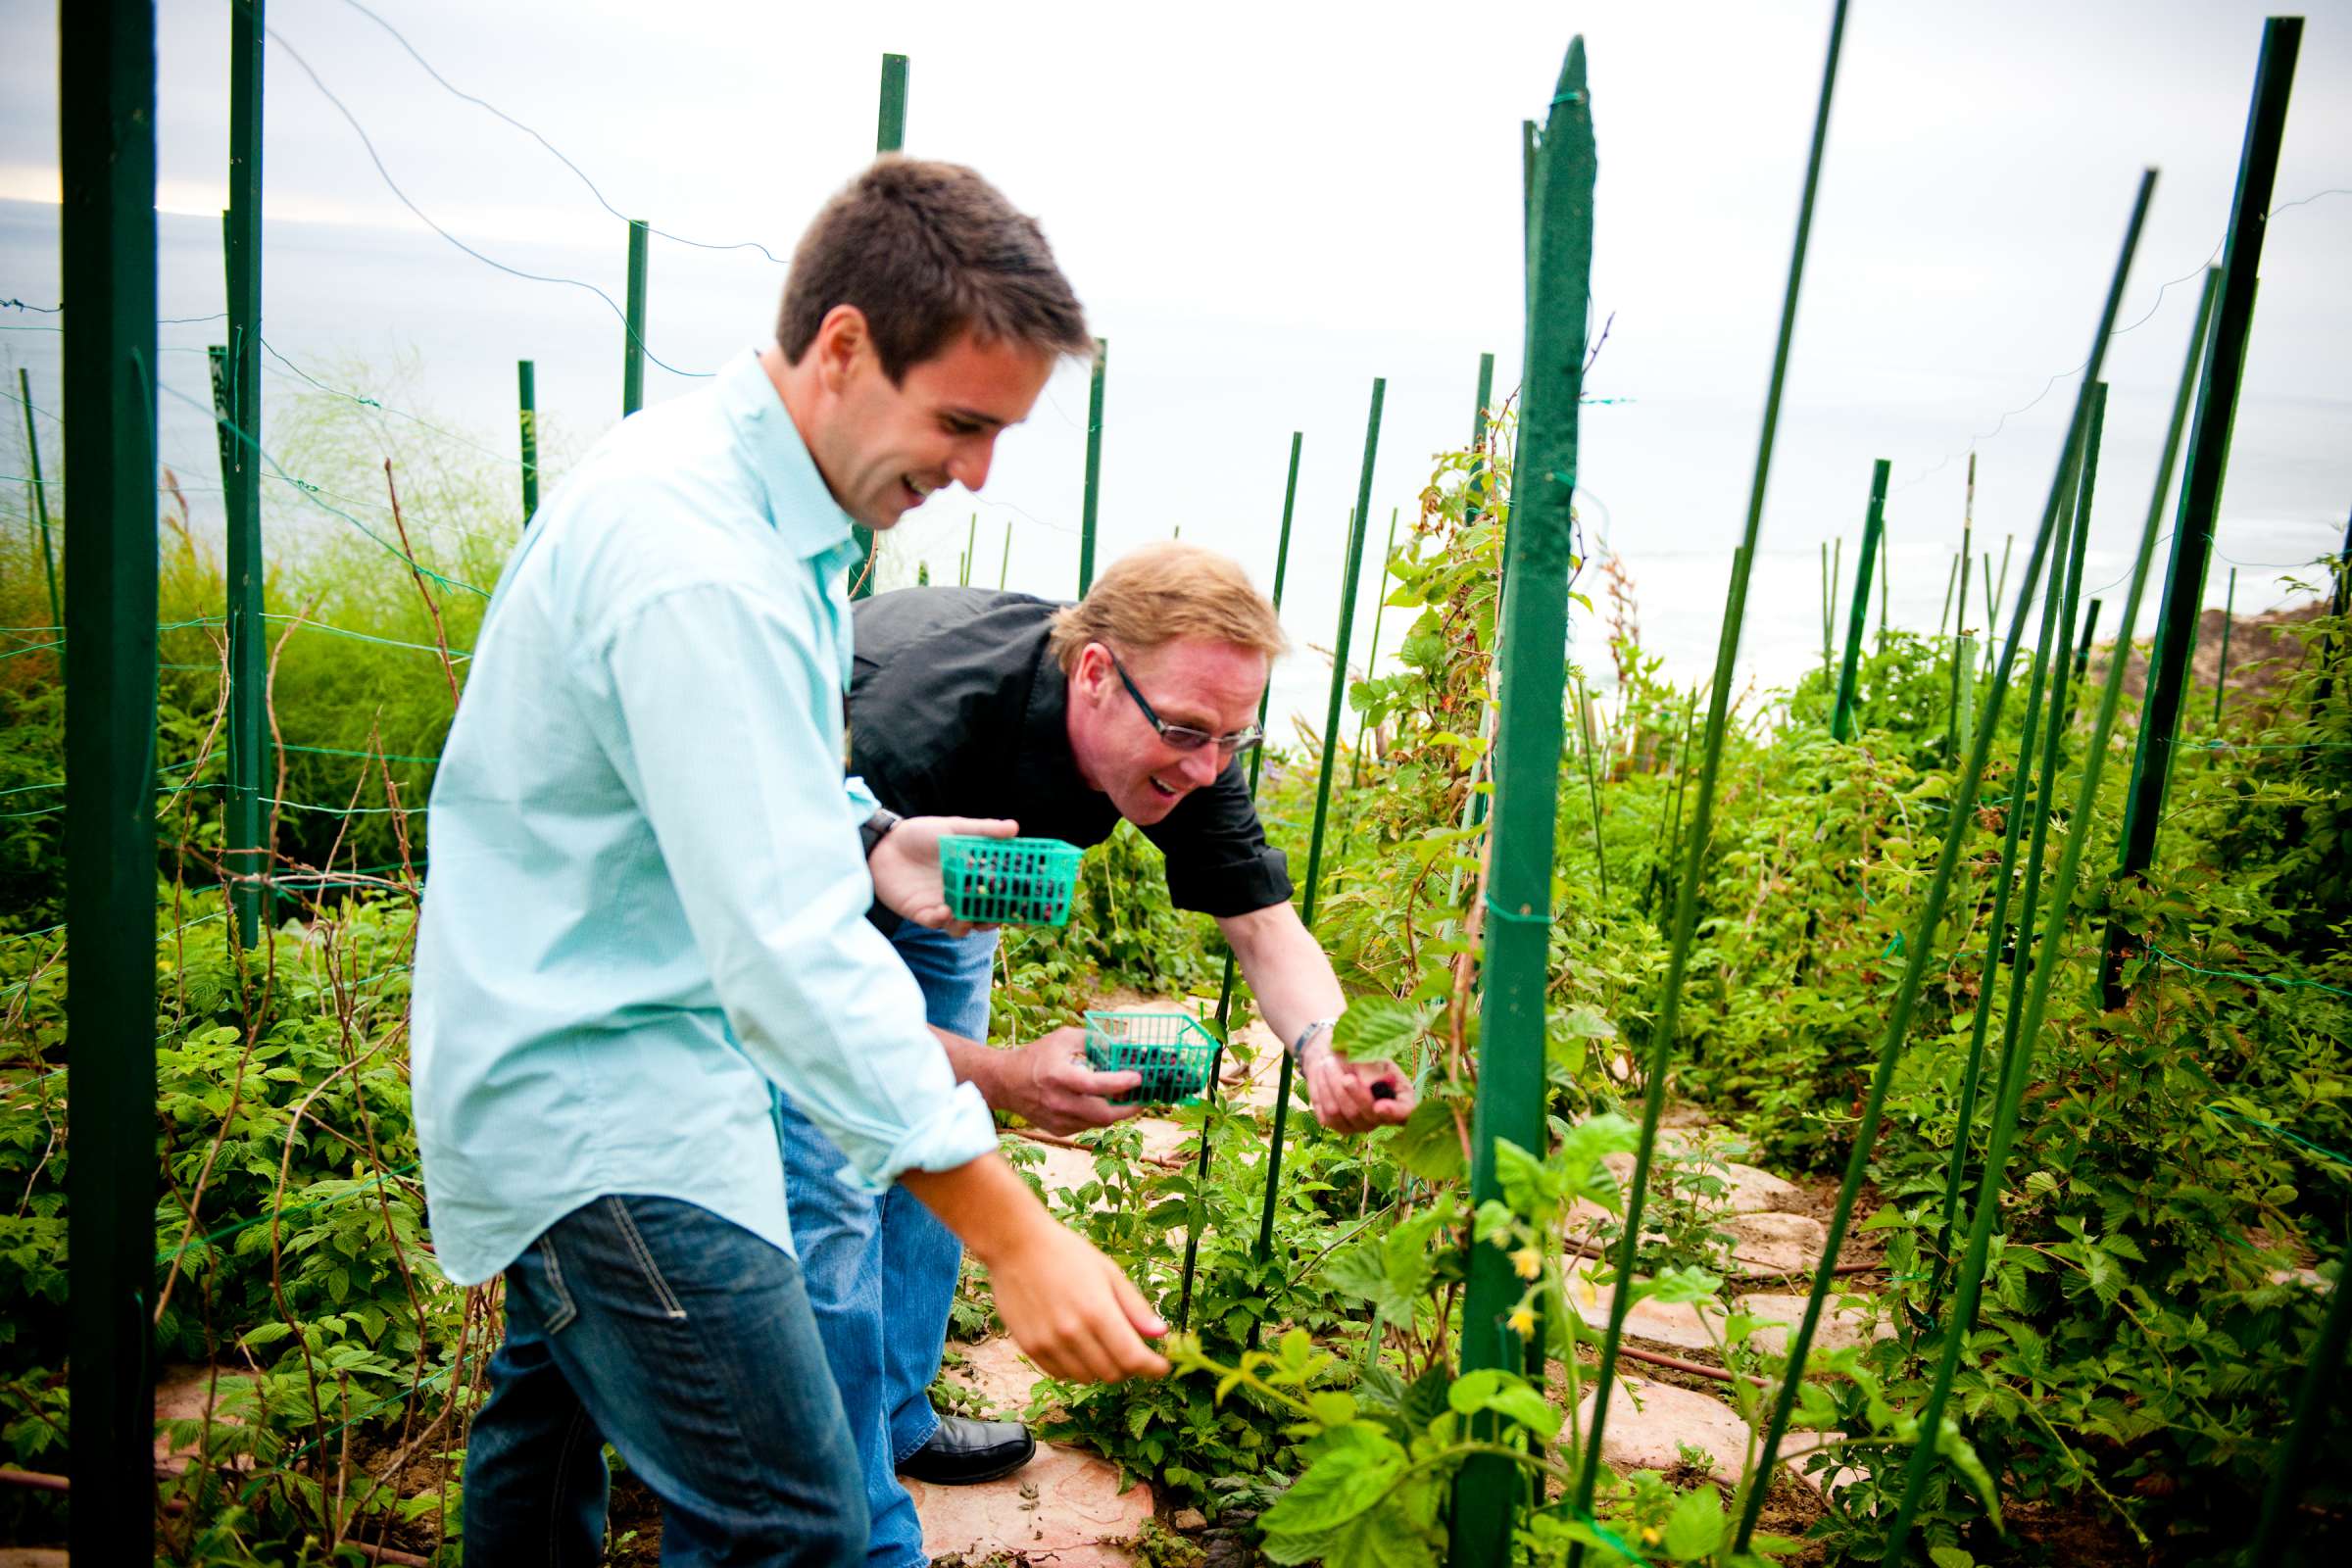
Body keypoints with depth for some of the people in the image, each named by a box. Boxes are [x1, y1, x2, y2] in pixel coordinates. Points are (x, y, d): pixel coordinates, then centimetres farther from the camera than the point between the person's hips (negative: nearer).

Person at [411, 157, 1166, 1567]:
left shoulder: (735, 487, 5)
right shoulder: (698, 564, -28)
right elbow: (790, 948, -33)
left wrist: (872, 845, 1)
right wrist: (1016, 1238, -33)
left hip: (568, 1064, 11)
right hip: (601, 1107, -11)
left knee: (558, 1406, 27)